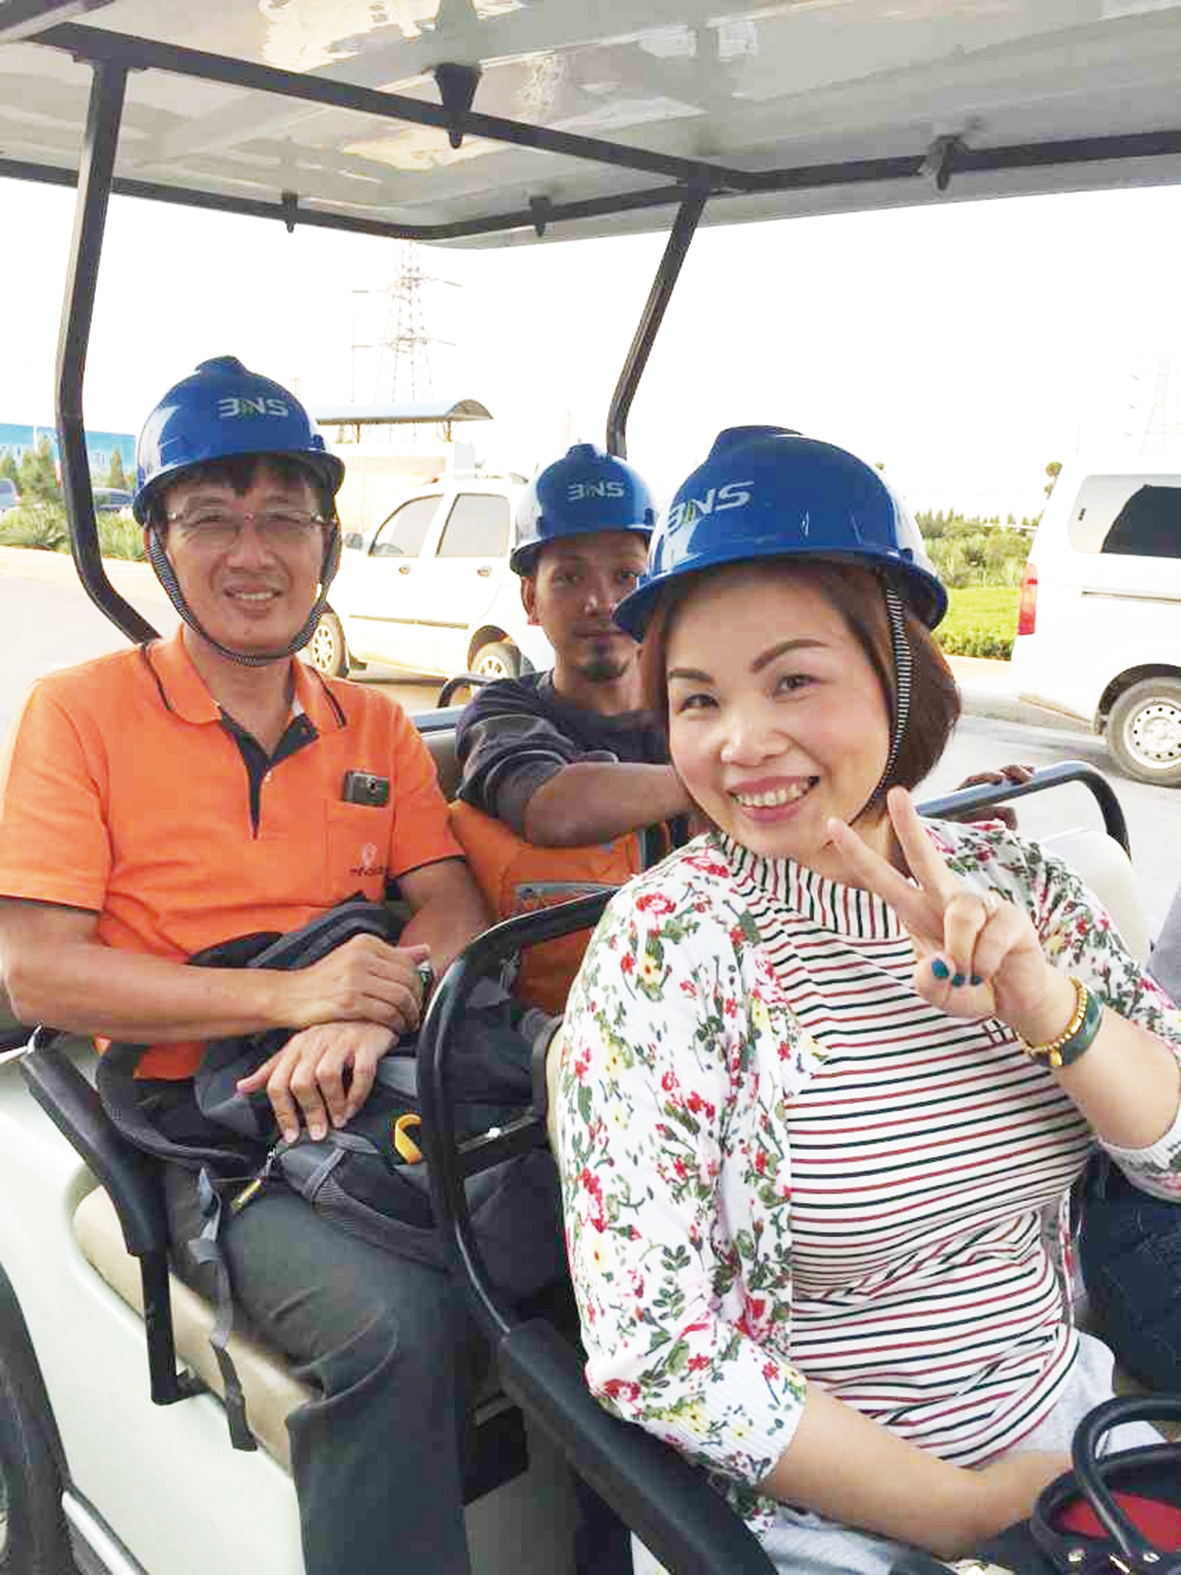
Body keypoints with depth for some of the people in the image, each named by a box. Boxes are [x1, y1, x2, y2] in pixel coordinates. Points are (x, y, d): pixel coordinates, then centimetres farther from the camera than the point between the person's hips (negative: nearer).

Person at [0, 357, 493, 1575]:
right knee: (392, 1322, -29)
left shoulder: (376, 729, 15)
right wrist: (288, 993, -18)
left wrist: (367, 1016, -18)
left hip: (367, 1095, 5)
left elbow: (454, 912, 6)